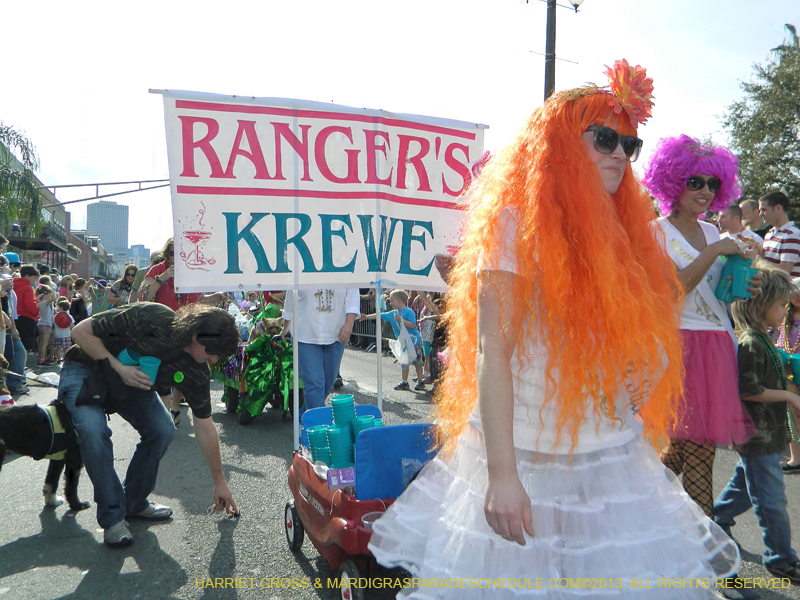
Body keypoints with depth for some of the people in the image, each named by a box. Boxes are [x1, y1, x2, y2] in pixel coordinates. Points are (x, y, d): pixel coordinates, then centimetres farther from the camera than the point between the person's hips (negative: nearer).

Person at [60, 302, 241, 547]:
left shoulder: (196, 371, -18)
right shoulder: (149, 317, -35)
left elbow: (204, 427, -8)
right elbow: (81, 331, -26)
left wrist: (220, 481, -5)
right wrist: (119, 367, -35)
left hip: (131, 380, 5)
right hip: (85, 369, -5)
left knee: (163, 430, -14)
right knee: (93, 429, -29)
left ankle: (134, 502, 10)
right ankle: (112, 516, -13)